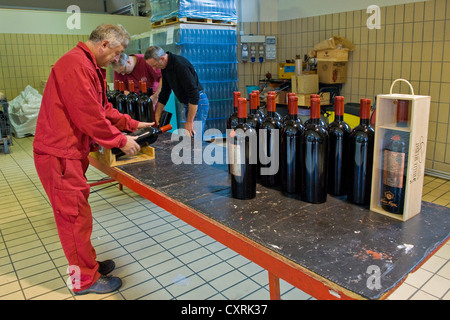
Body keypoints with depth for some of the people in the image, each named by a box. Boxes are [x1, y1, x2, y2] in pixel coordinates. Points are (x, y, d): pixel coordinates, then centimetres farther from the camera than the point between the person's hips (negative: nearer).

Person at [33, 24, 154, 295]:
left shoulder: (91, 67, 16)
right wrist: (120, 140, -13)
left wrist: (132, 124, 11)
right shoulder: (76, 64, -19)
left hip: (72, 151, 11)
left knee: (76, 214, 19)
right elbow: (88, 113, -23)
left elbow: (103, 107, 19)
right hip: (59, 154, -11)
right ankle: (86, 279, 16)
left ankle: (87, 264, 34)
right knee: (76, 216, 0)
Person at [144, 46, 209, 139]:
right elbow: (164, 92, 15)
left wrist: (189, 122, -24)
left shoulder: (180, 65, -24)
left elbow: (194, 94, -26)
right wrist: (157, 117, 15)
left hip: (198, 102, -9)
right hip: (188, 103, 9)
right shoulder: (165, 67, 5)